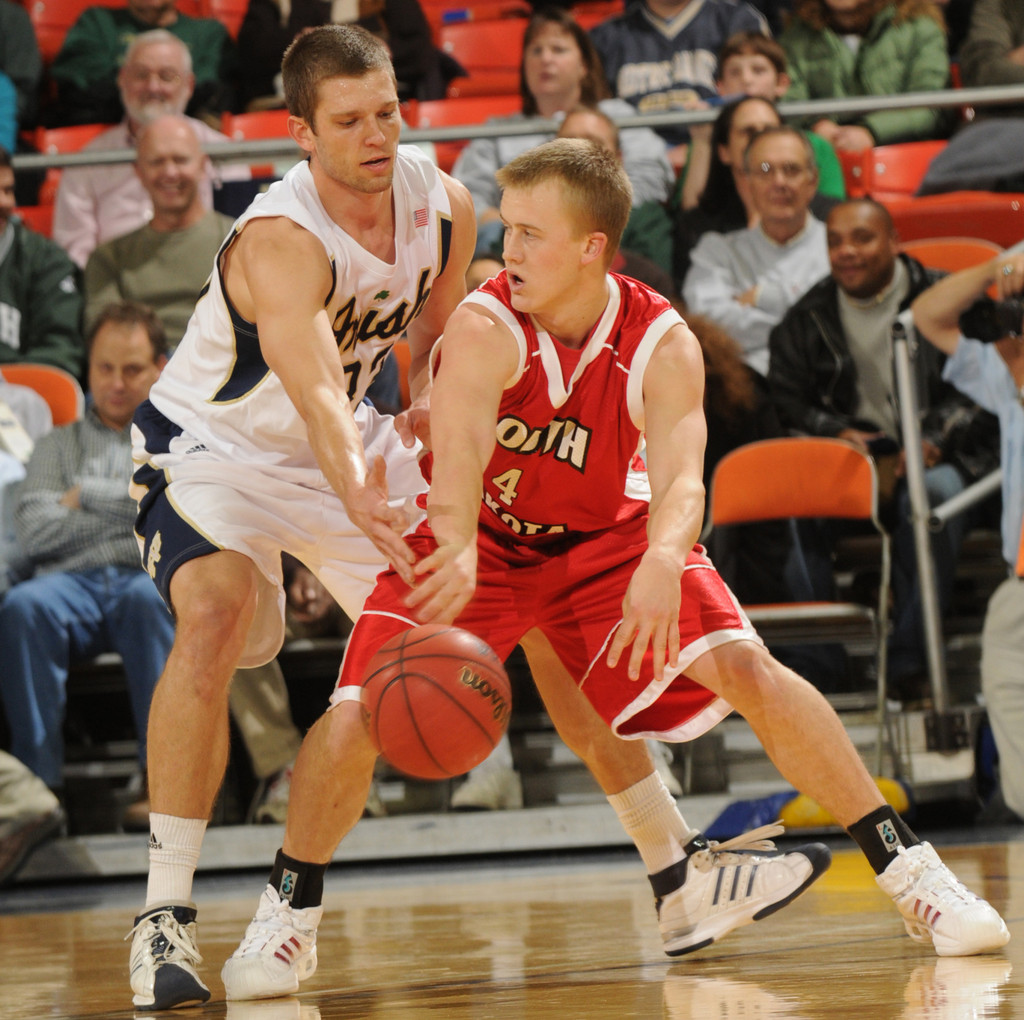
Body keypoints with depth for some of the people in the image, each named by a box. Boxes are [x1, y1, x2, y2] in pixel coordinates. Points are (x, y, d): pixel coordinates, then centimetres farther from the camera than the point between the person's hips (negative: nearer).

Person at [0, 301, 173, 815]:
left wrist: (88, 495, 6)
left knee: (148, 599, -40)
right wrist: (138, 513, 5)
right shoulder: (58, 445, 27)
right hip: (72, 582, 1)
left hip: (149, 577, -1)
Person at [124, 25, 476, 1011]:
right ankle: (164, 914, -31)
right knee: (215, 615, -33)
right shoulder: (280, 239, -34)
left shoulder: (442, 201, -13)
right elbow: (318, 395, -50)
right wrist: (362, 506, -67)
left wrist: (426, 395, -8)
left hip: (357, 450, 7)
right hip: (212, 443, -7)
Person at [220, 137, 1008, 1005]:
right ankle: (287, 915, 5)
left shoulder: (662, 346, -22)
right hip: (483, 540, -1)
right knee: (358, 716, -19)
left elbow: (680, 481, -36)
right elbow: (456, 461, -45)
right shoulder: (485, 330, -28)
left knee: (746, 667, -18)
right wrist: (456, 560, -67)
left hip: (602, 536, 1)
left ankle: (908, 872, -7)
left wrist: (663, 561, -60)